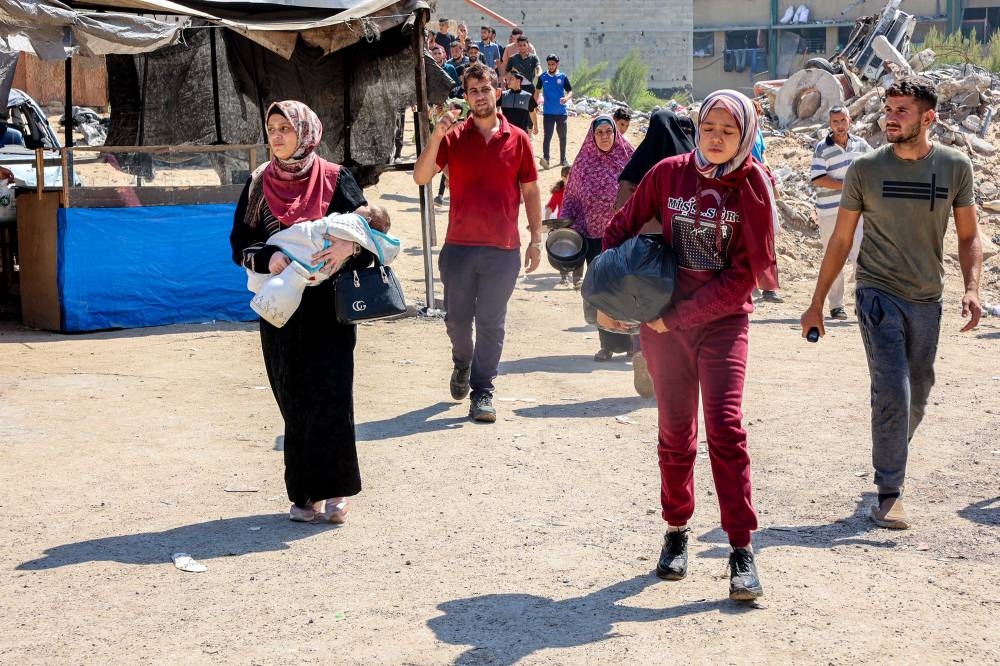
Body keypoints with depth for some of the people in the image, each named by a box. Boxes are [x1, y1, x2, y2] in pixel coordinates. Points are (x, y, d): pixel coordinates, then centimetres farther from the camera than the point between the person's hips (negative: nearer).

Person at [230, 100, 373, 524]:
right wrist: (268, 259, -15)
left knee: (330, 396, -8)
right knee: (294, 399, 2)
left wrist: (348, 247, -23)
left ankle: (333, 490, 0)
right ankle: (304, 493, 9)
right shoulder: (259, 184, 9)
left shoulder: (335, 179, 1)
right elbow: (240, 244, 6)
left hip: (328, 306, -2)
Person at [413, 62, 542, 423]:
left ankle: (482, 391, 11)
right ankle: (462, 363, 40)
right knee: (456, 318, 11)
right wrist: (436, 136, -19)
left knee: (491, 324, 3)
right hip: (459, 246, 1)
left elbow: (530, 191, 8)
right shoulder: (453, 136, 2)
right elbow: (421, 176, -7)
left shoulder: (517, 139, 3)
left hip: (503, 249, -1)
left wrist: (535, 239, 5)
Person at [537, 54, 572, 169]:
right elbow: (538, 91, 15)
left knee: (562, 136, 11)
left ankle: (563, 159, 22)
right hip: (548, 112, -1)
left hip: (561, 112, 1)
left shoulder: (563, 77, 2)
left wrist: (566, 98, -18)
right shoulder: (543, 77, 4)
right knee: (547, 135, -13)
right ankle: (545, 158, -22)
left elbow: (570, 91, 2)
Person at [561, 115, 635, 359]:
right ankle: (608, 344, 13)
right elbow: (571, 198, 10)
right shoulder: (583, 164, 6)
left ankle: (633, 341, 7)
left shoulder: (628, 158, 1)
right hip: (594, 236, 2)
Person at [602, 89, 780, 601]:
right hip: (662, 320, 2)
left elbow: (744, 273, -10)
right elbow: (623, 227, 10)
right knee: (675, 433, 11)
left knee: (725, 427, -13)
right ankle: (677, 531, 28)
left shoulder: (753, 186, -8)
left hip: (723, 321, -2)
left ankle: (742, 549, -6)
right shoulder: (669, 173, -1)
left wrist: (679, 315, -13)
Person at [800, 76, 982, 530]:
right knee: (892, 392, -13)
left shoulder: (955, 166, -1)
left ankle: (892, 461, 39)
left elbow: (968, 236, 5)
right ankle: (889, 493, -4)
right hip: (878, 293, -3)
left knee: (916, 398, 13)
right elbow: (841, 240, 2)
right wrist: (816, 304, 3)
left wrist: (971, 288, -12)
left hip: (927, 299, 3)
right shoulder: (865, 168, -5)